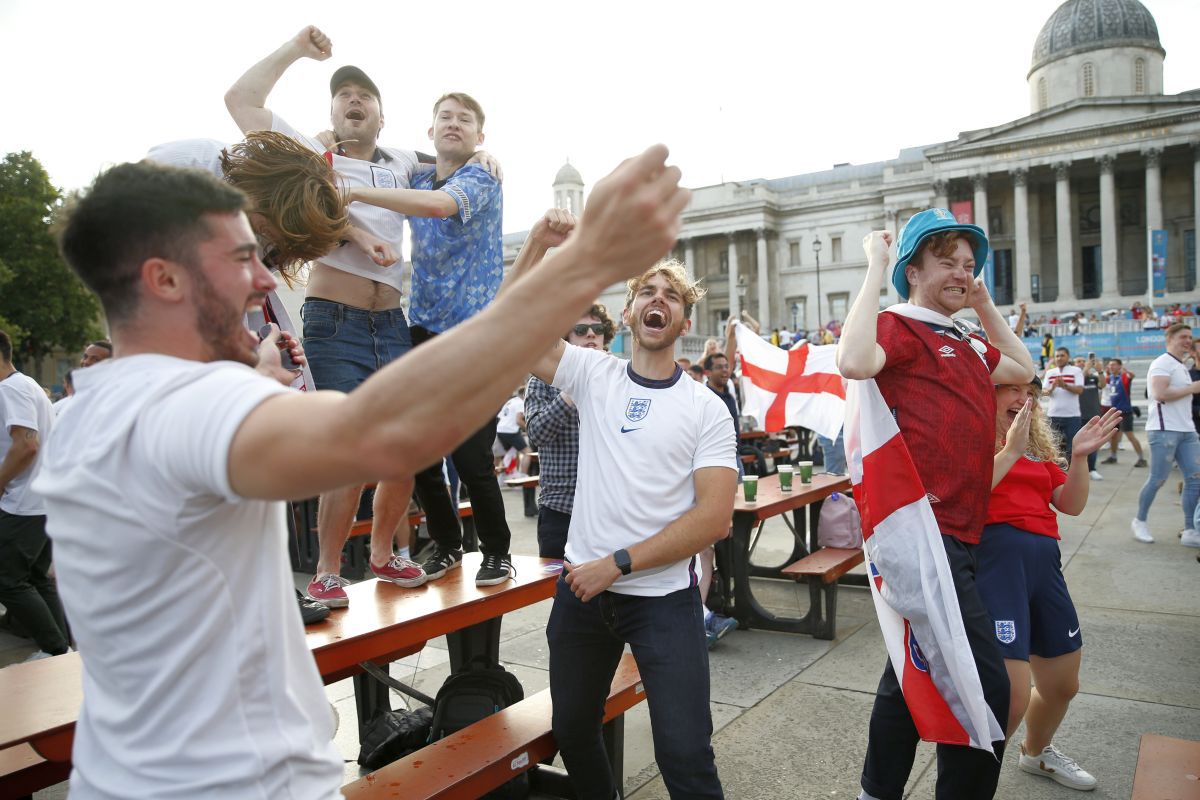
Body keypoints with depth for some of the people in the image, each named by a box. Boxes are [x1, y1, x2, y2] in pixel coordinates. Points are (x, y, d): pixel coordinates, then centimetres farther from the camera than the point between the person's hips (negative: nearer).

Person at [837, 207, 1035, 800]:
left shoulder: (965, 346, 20)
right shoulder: (898, 328, -7)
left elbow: (1023, 370, 34)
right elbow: (854, 362, -29)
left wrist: (984, 306, 26)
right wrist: (875, 267, -19)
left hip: (956, 531, 10)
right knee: (984, 683, -11)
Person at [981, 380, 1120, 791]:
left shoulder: (1038, 444, 20)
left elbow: (1071, 505, 17)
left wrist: (1079, 457, 3)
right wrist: (1010, 450, -18)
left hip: (1044, 561, 8)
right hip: (994, 555, -8)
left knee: (1062, 684, 21)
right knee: (1011, 695, -16)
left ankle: (1036, 752, 50)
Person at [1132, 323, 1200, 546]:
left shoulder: (1181, 367, 21)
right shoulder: (1162, 363, -9)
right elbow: (1160, 394, -22)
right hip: (1164, 430, -9)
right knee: (1157, 479, -4)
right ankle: (1139, 521, 13)